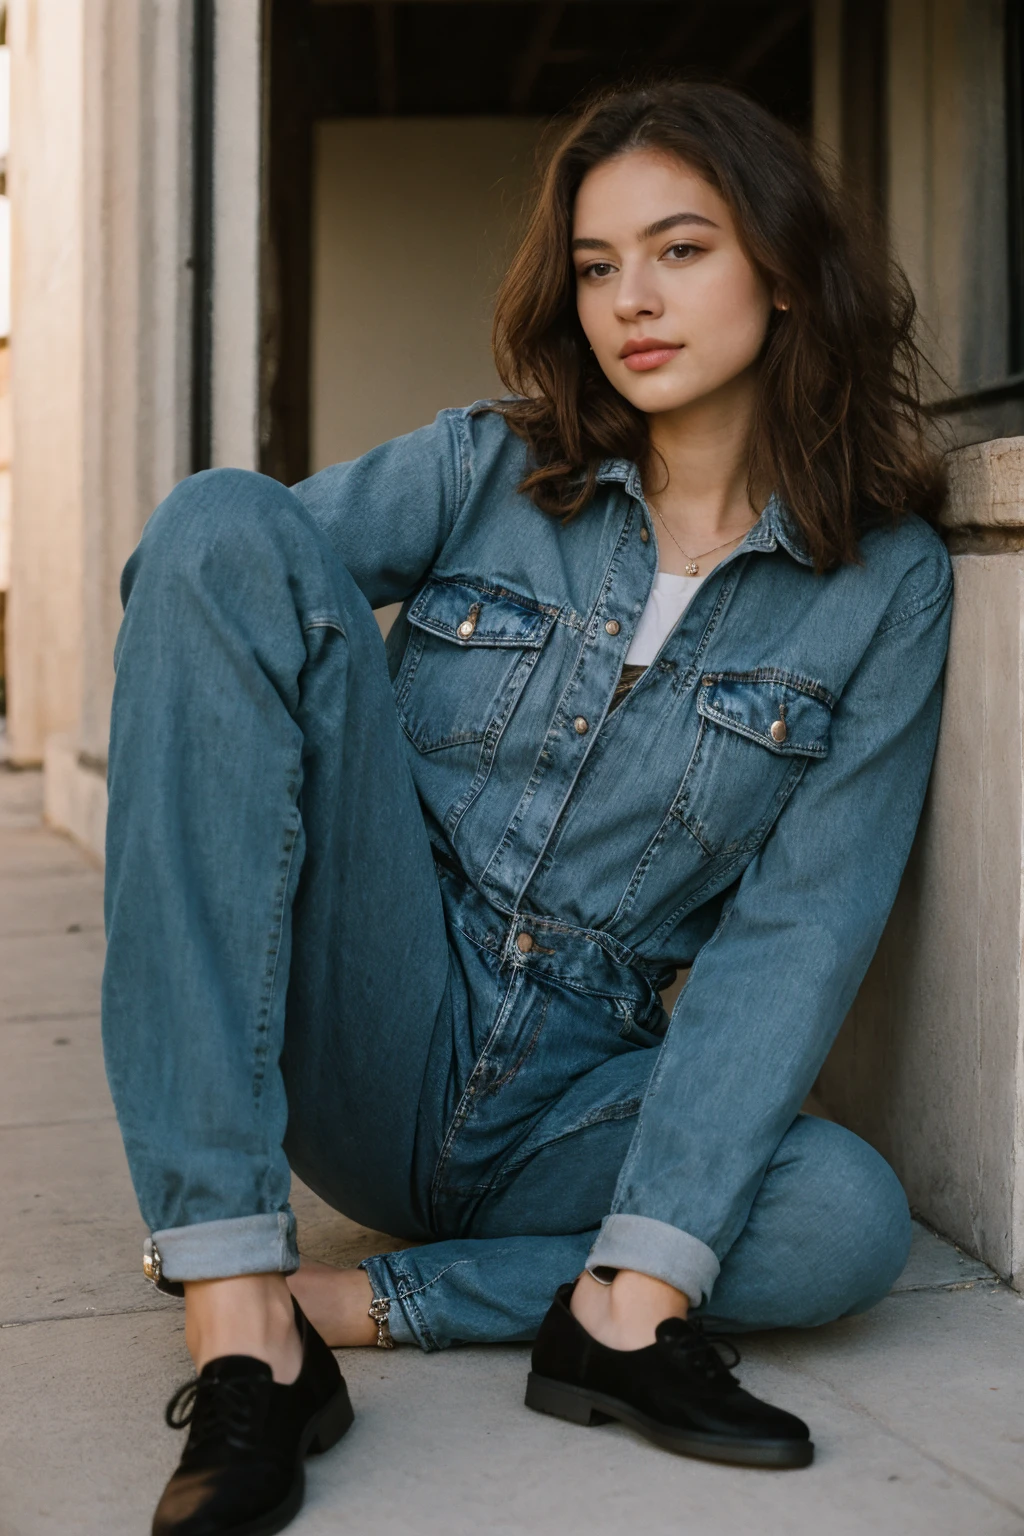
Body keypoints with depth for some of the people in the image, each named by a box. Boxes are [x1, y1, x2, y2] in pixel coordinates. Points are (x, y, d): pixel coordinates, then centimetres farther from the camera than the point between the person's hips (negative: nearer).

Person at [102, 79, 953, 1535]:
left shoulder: (885, 581, 0)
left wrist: (651, 1266, -20)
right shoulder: (486, 469, 3)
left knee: (850, 1220, -30)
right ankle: (232, 1298, -32)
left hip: (570, 1104, 0)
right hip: (369, 1034, 0)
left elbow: (797, 927, -9)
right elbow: (208, 565, -5)